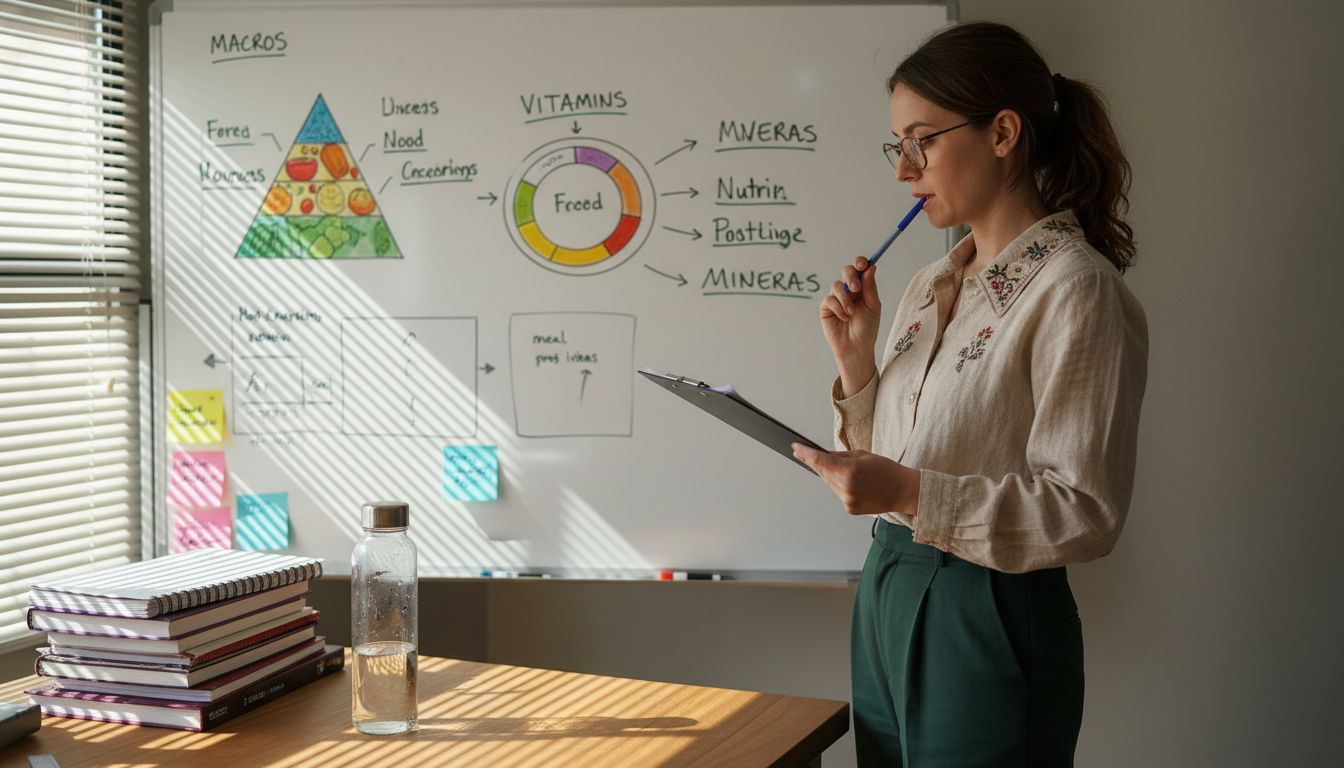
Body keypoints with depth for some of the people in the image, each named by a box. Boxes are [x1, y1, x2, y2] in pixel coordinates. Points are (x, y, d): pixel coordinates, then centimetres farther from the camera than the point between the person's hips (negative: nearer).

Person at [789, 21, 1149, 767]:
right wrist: (856, 360, 0)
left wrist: (911, 494, -27)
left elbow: (1085, 513, -19)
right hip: (885, 596, 7)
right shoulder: (929, 285, 9)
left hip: (991, 625, -7)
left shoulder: (1076, 291, -14)